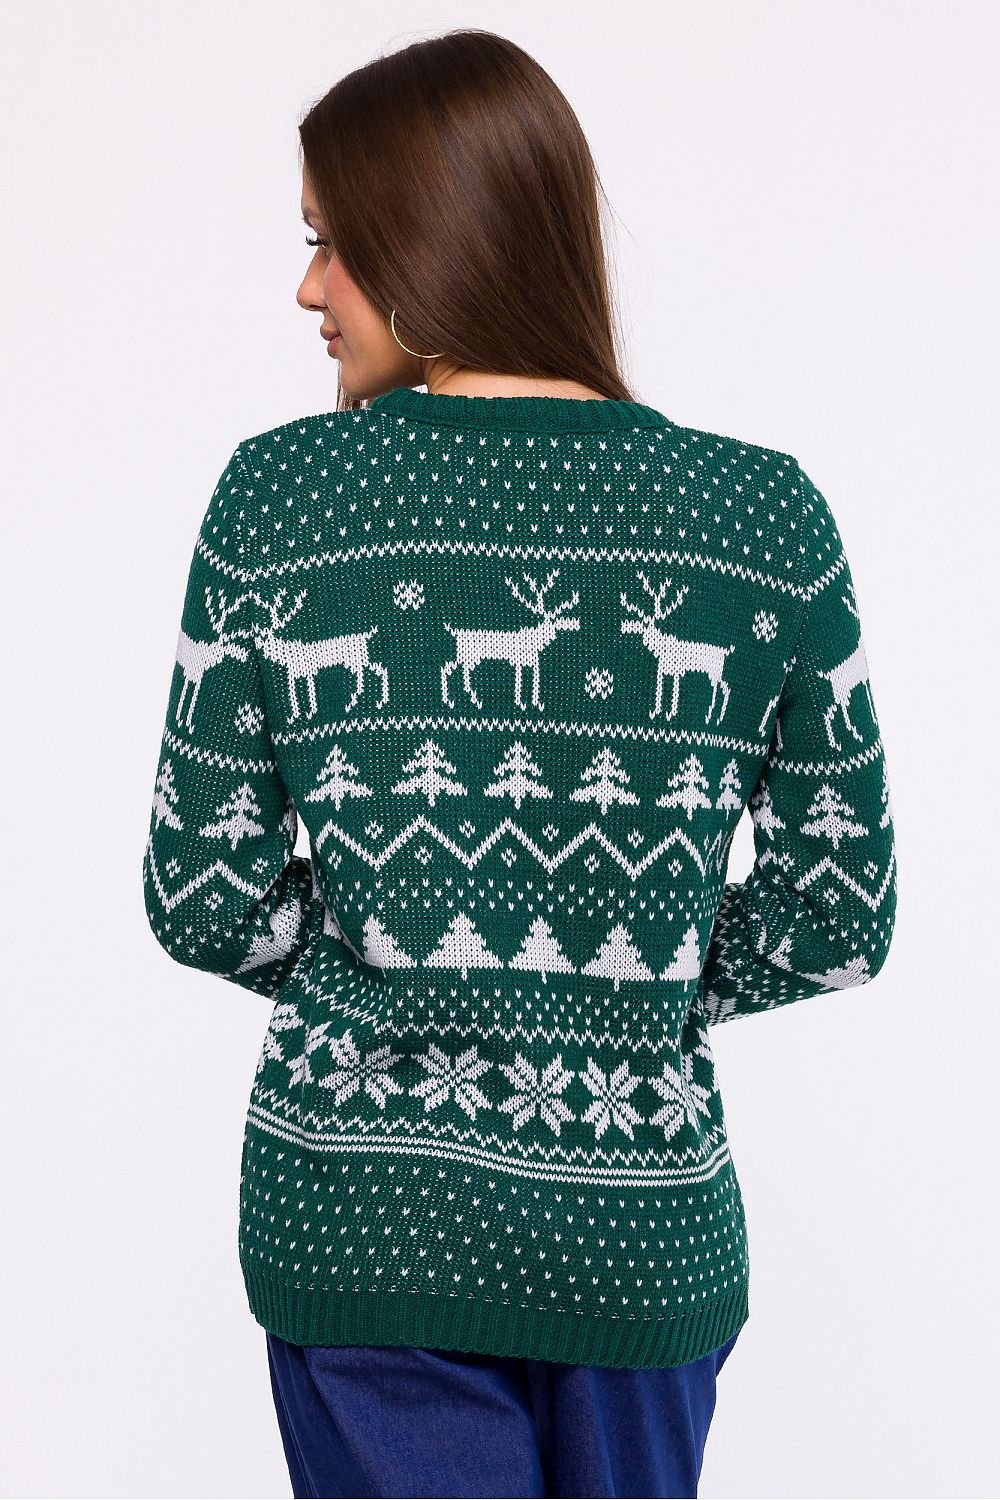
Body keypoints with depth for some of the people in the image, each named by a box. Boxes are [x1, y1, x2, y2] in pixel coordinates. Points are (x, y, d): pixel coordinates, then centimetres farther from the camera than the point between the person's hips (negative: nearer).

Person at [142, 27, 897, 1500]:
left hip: (354, 1207, -1)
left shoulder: (277, 495, -11)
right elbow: (841, 918, -3)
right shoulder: (766, 513, -8)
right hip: (641, 1225, 2)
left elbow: (207, 899, -6)